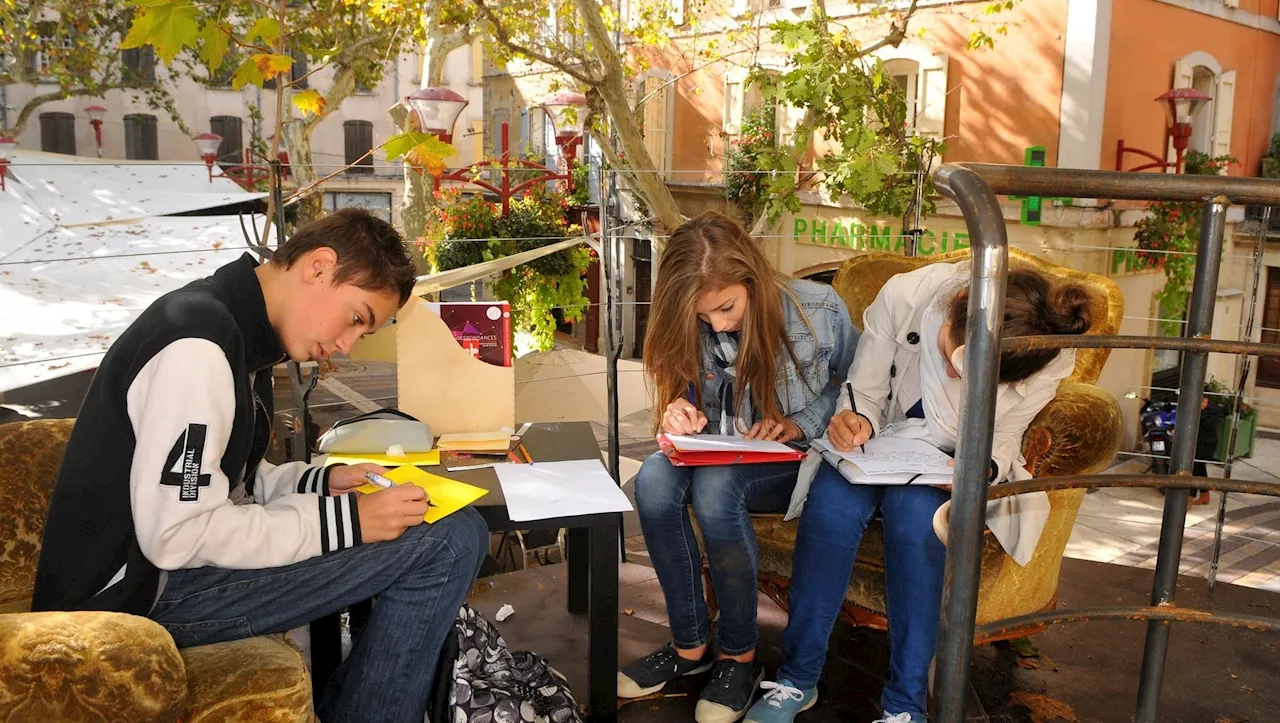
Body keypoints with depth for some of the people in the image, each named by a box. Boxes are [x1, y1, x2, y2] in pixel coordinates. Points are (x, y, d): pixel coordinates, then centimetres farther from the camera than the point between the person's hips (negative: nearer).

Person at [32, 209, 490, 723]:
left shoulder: (237, 329, 10)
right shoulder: (199, 343, -21)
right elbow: (176, 535, -25)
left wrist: (321, 483, 1)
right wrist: (345, 520, -21)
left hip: (167, 562, 10)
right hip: (142, 593, -10)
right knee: (452, 539, -19)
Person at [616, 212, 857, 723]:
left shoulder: (818, 308, -13)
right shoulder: (692, 329, -4)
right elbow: (692, 414, 7)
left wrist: (799, 423, -16)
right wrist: (681, 419, -18)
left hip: (801, 461, -4)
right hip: (724, 459, 4)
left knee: (715, 485, -34)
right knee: (654, 479, -28)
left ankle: (739, 655, -13)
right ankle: (690, 645, -11)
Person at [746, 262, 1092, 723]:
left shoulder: (1049, 362, -22)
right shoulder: (905, 295, -26)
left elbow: (1001, 442, -6)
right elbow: (865, 394, -12)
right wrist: (856, 421, -35)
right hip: (880, 443, 0)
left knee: (914, 507, -35)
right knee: (832, 502, -33)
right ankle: (796, 680, -15)